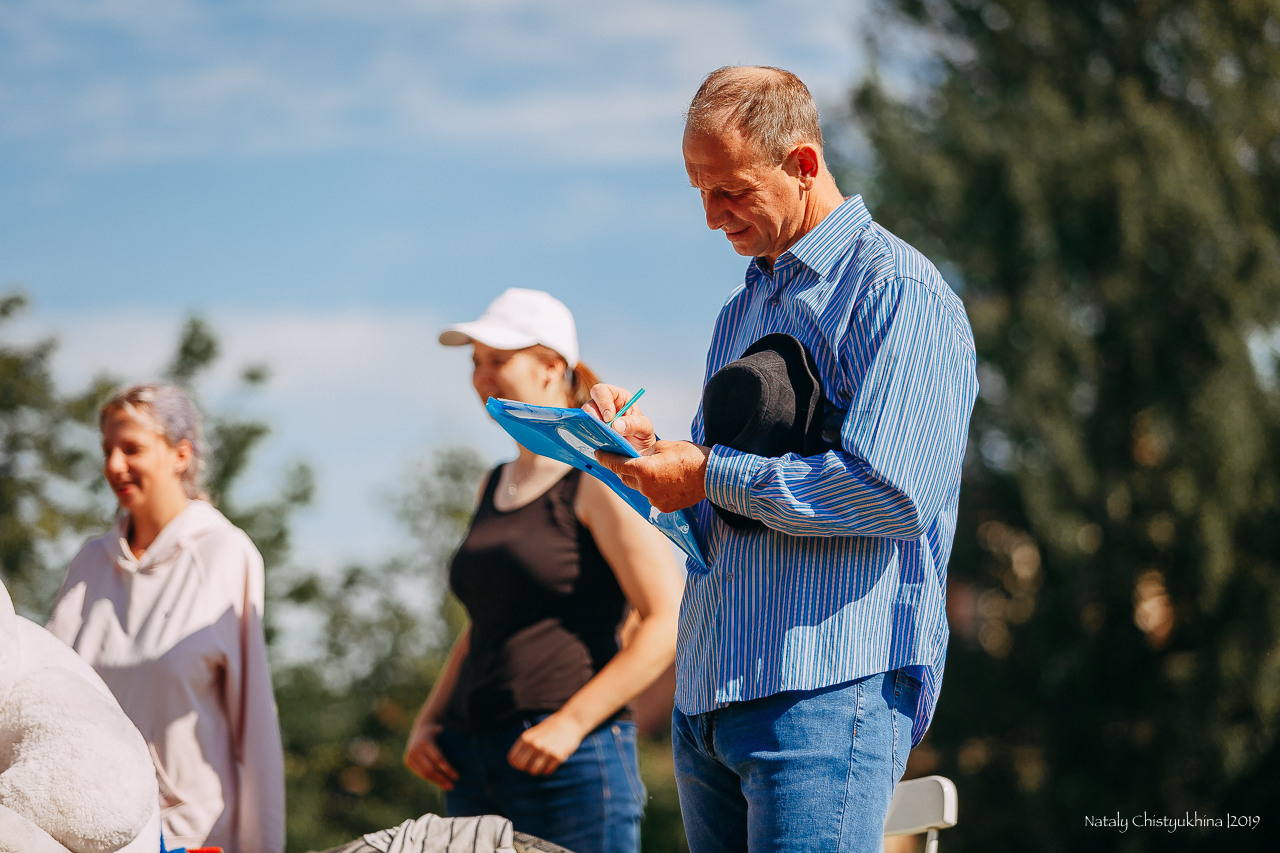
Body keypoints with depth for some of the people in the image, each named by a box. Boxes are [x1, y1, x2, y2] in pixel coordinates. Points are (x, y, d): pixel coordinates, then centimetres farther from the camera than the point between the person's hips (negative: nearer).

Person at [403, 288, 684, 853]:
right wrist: (427, 723, 12)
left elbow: (670, 621, -11)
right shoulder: (496, 487, 19)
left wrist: (570, 722, -17)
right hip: (475, 771, 7)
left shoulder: (598, 481, -4)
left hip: (572, 764, -7)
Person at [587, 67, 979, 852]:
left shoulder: (896, 291, -6)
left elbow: (890, 493, -18)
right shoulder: (743, 308, 23)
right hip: (708, 693, 8)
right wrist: (649, 452, 6)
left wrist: (711, 475, -11)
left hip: (828, 692, -8)